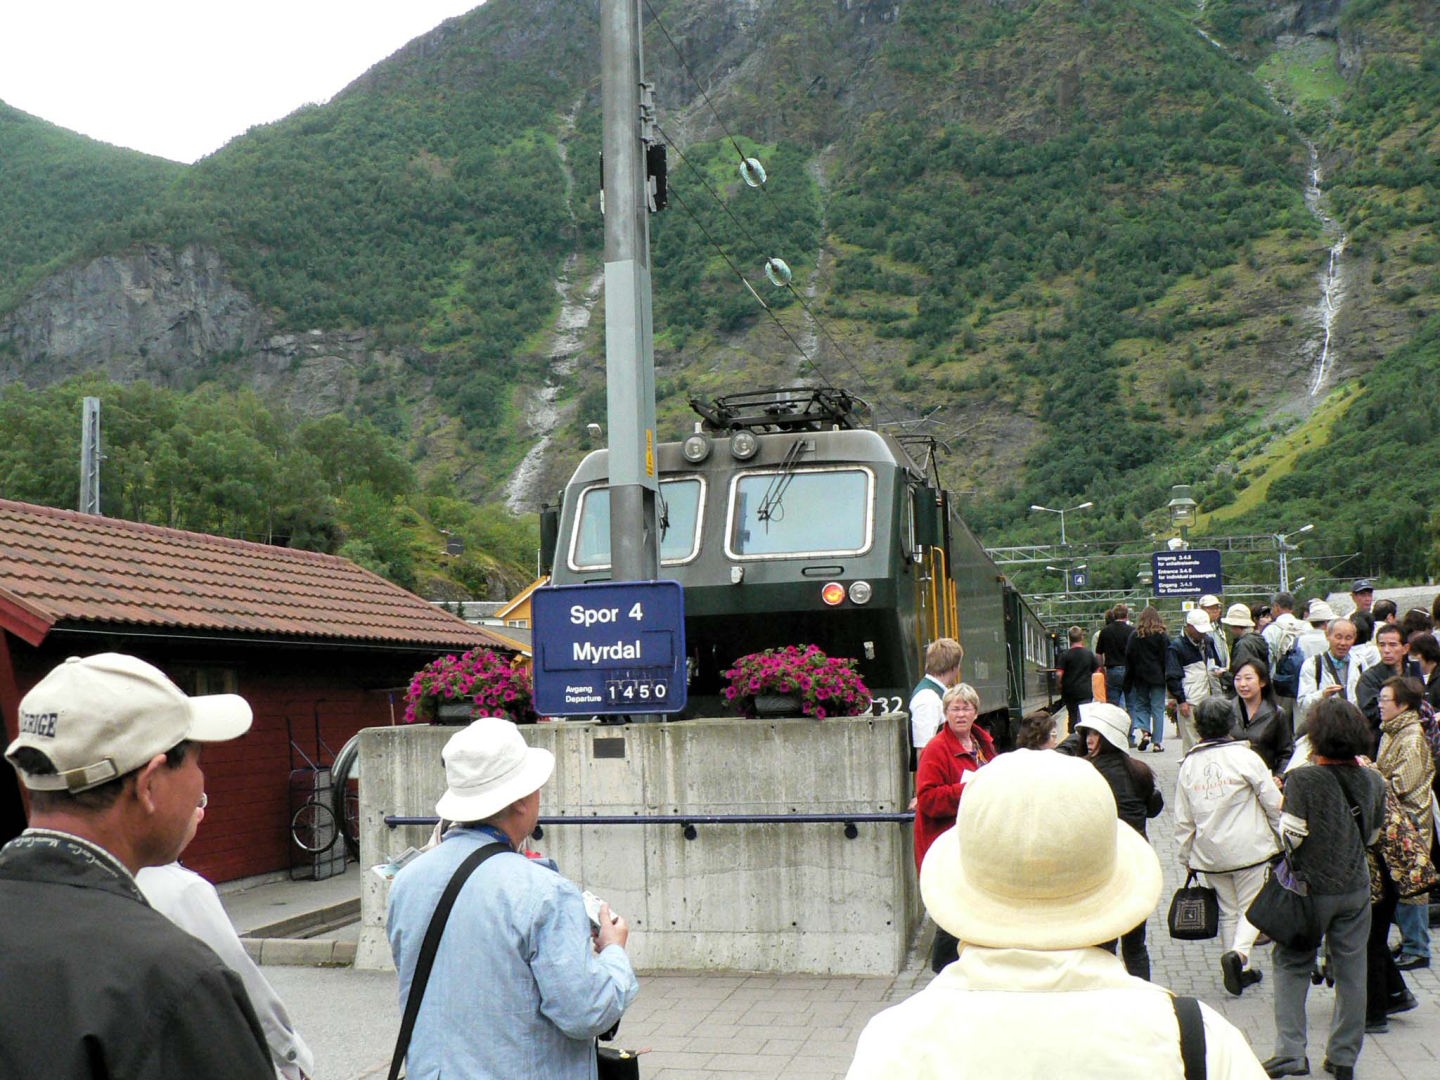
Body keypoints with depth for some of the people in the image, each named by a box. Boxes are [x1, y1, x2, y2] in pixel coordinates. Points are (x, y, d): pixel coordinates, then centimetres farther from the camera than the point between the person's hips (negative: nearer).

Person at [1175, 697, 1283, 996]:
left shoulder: (1189, 763, 2)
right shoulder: (1245, 756, -10)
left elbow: (1183, 818, 5)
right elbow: (1273, 803, -6)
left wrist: (1186, 856, 15)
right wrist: (1281, 838, 9)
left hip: (1209, 853, 4)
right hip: (1248, 848, -4)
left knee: (1228, 910, 15)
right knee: (1251, 905, 7)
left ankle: (1239, 971, 19)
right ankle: (1239, 953, -17)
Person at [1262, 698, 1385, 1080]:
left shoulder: (1302, 779, -18)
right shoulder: (1372, 781, -3)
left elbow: (1291, 837, -17)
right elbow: (1372, 835, 9)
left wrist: (1282, 809, 1)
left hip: (1312, 888, -4)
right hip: (1356, 888, 4)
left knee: (1292, 965, 9)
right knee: (1351, 970, 13)